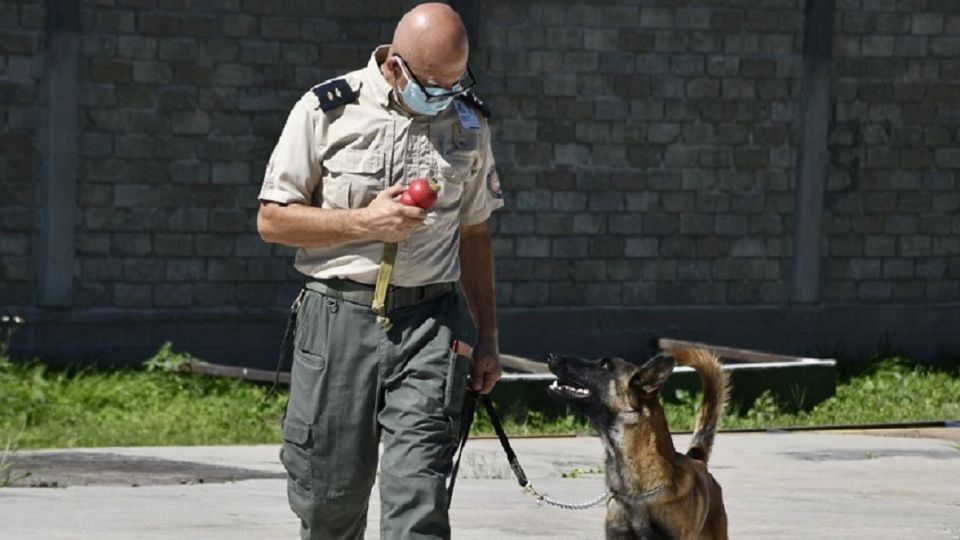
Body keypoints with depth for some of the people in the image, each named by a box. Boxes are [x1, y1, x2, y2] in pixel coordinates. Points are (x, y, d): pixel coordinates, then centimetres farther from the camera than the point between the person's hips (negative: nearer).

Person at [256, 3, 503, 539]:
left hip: (431, 320, 1)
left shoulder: (469, 122, 10)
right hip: (340, 318, -1)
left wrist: (487, 338, 18)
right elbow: (273, 220, 0)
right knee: (330, 494, 7)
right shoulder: (327, 111, -1)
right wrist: (364, 223, -13)